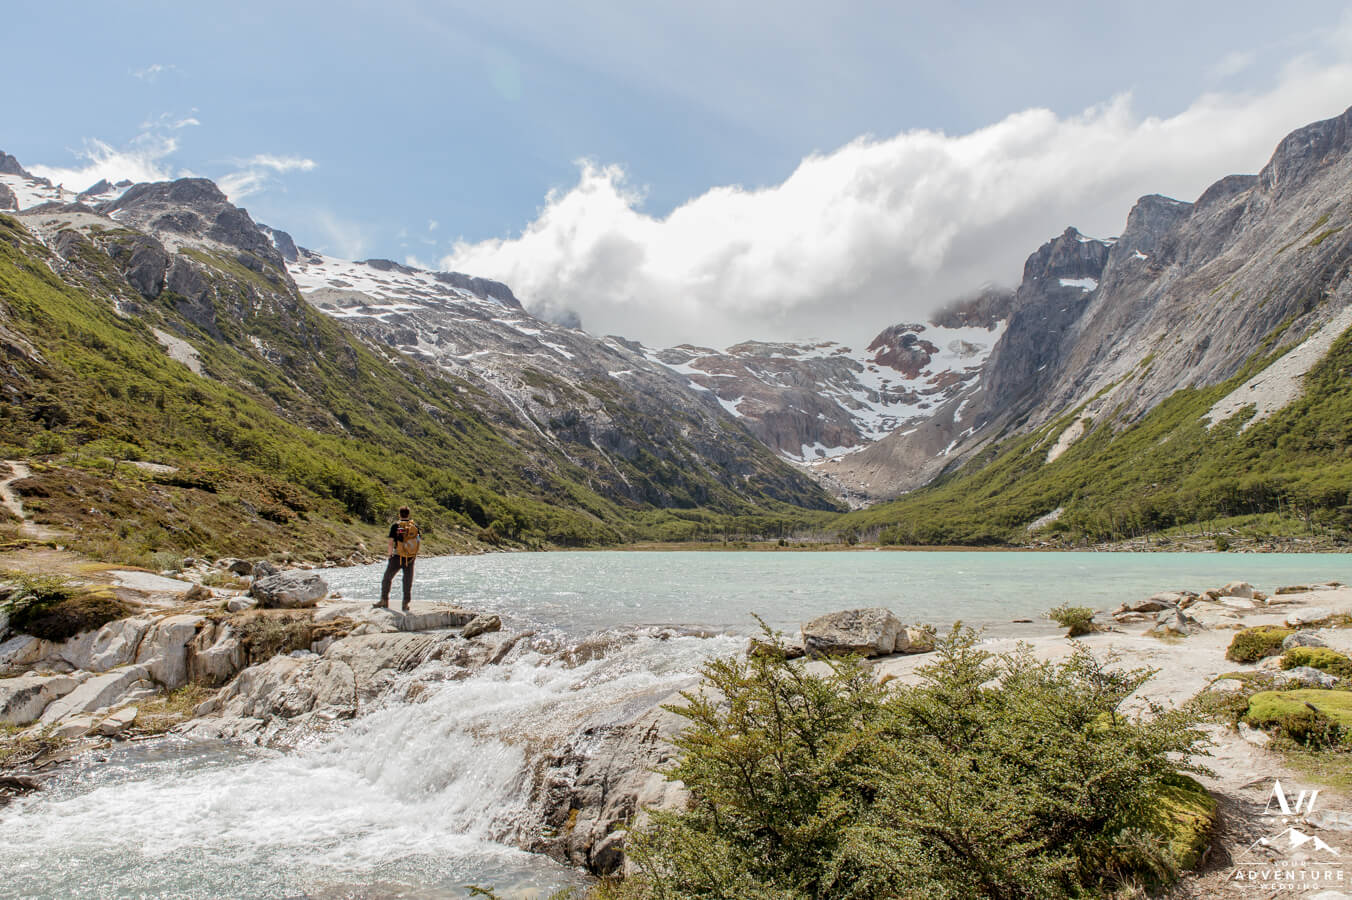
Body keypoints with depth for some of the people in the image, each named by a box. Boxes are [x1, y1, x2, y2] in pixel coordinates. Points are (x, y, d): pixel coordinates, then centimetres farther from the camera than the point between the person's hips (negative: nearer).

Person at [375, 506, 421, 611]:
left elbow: (391, 542, -10)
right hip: (410, 559, 2)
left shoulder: (395, 526, -6)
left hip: (397, 558, -2)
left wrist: (390, 554, 0)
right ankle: (406, 604, 10)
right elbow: (420, 542, 4)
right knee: (408, 581, 9)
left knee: (387, 578, 15)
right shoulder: (415, 526, 3)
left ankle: (384, 601, 17)